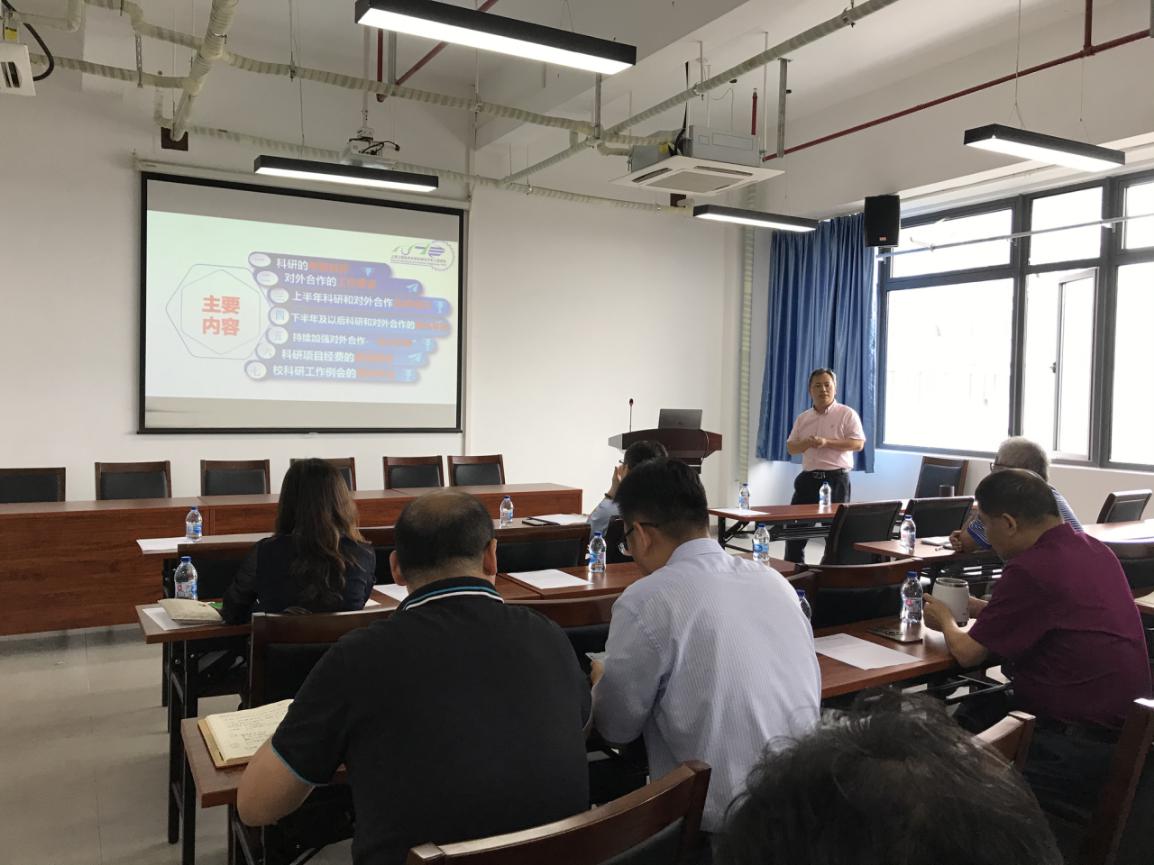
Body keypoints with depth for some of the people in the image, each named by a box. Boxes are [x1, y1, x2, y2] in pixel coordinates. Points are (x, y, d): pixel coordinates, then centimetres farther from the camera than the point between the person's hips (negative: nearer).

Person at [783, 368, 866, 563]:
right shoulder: (803, 418, 13)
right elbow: (790, 448, 13)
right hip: (809, 478, 5)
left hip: (836, 478, -5)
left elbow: (858, 443, -12)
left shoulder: (847, 414, -2)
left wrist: (826, 442, -20)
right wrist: (806, 443, -10)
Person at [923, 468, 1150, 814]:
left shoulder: (1030, 570, -22)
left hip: (1084, 745, -9)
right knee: (972, 710, 18)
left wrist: (946, 621, 8)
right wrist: (983, 609, 17)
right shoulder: (1096, 549, 4)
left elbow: (968, 653, -12)